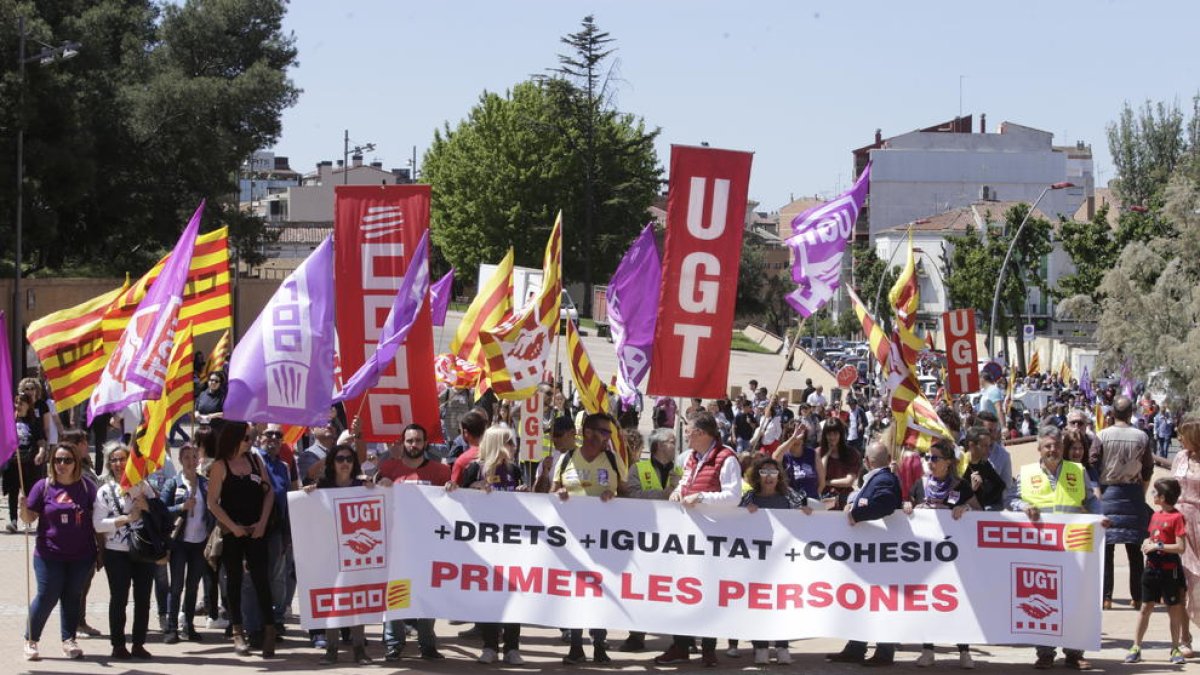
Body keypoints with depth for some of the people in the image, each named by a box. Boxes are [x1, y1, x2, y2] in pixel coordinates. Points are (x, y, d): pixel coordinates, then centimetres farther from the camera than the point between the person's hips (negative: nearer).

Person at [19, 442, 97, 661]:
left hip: (81, 555, 2)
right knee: (47, 596, -3)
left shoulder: (87, 486, 1)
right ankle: (31, 641, 10)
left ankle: (69, 640, 17)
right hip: (49, 554, -1)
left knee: (73, 596, 8)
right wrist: (23, 508, -22)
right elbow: (29, 518, 0)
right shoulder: (44, 486, -1)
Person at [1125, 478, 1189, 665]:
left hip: (1170, 570, -6)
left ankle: (1175, 649, 15)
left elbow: (1181, 547, -17)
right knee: (1146, 608, 7)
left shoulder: (1177, 518, -13)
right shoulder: (1155, 516, 10)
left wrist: (1158, 546, -18)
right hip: (1152, 568, 6)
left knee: (1174, 610, 5)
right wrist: (1147, 543, -1)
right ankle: (1136, 647, 10)